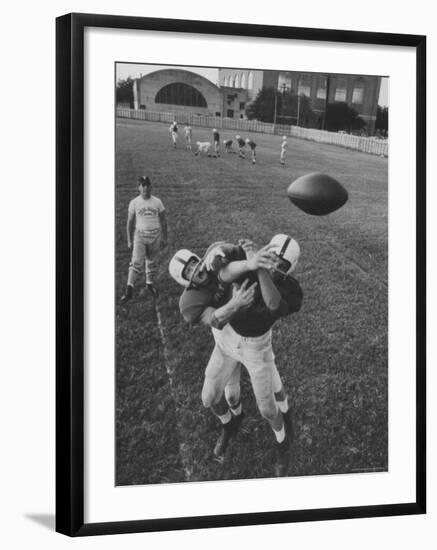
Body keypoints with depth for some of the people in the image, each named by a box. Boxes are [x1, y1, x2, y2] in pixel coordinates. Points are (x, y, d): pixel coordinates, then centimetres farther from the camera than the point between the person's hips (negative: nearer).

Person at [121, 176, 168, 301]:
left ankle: (149, 283, 32)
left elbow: (163, 221, 8)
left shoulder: (157, 202, 0)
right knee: (136, 262, -13)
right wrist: (129, 240, 5)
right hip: (140, 235, -2)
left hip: (155, 235, 2)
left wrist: (164, 238, 8)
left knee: (151, 261, 13)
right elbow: (130, 222, 4)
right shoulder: (134, 203, -3)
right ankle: (129, 289, -15)